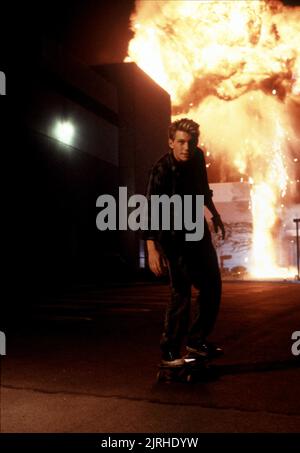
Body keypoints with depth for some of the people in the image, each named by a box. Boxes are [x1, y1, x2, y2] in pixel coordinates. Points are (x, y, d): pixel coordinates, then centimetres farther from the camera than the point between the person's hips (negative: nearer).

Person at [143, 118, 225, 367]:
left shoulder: (198, 157, -4)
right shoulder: (162, 170, -24)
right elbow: (151, 209, -32)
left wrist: (214, 213, 24)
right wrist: (152, 248, -41)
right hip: (175, 235, -7)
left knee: (213, 285, 9)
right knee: (181, 291, -13)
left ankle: (198, 339, 23)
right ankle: (170, 351, -2)